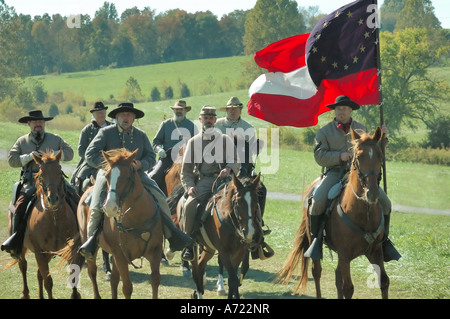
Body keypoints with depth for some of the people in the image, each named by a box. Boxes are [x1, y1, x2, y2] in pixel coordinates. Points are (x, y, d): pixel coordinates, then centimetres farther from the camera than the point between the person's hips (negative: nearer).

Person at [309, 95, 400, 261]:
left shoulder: (362, 129, 15)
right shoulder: (324, 132, 6)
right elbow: (319, 156, -2)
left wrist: (382, 137, 5)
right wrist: (339, 156, -16)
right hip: (335, 172, -2)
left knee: (384, 202, -14)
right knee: (318, 201, -28)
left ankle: (383, 239, 5)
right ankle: (315, 238, -8)